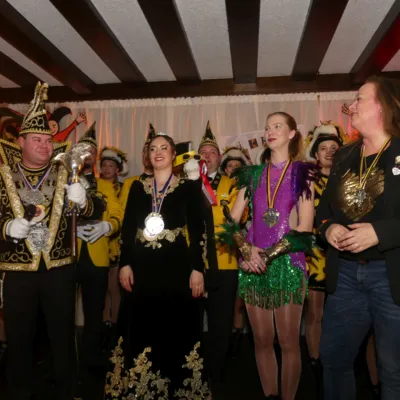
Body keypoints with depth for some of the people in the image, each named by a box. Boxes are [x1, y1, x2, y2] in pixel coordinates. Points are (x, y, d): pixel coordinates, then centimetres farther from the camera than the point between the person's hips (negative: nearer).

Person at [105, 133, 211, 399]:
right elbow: (128, 227, 9)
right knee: (141, 330, 9)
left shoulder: (189, 187, 2)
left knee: (176, 330, 3)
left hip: (176, 266, -3)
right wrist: (125, 263, 1)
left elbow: (198, 229, -3)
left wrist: (197, 268, -10)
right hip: (142, 267, 3)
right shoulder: (137, 187, 11)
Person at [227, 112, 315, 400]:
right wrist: (246, 251, -9)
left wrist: (269, 255, -13)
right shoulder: (253, 174, 11)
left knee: (288, 341, 2)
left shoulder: (302, 172, 2)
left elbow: (305, 227, -7)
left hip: (287, 263, -3)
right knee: (262, 339, 10)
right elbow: (233, 219, 8)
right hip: (252, 263, 3)